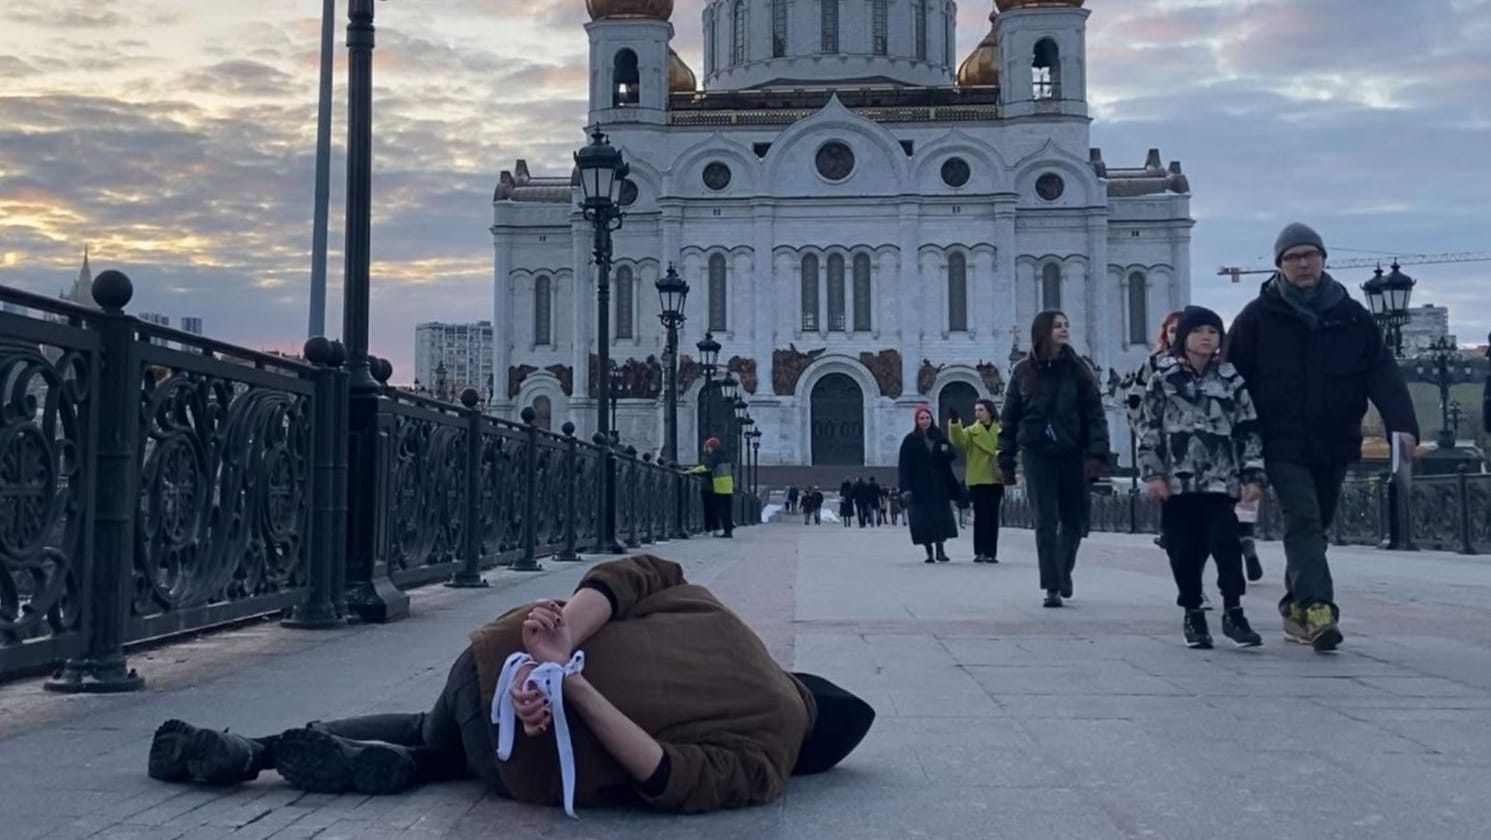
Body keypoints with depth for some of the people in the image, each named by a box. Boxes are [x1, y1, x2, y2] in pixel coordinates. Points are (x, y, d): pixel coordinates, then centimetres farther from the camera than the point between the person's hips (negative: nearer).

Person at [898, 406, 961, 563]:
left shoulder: (939, 437, 9)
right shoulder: (911, 440, -1)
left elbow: (950, 457, 12)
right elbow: (904, 466, -5)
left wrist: (946, 450, -12)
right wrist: (906, 488, -13)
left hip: (939, 485, 3)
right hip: (920, 486, -3)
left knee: (941, 516, -4)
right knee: (923, 520, -3)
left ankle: (940, 550, 2)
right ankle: (930, 553, 5)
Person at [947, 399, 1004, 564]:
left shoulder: (1000, 430, 8)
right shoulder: (971, 431, 6)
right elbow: (959, 440, -15)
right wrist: (954, 424, -32)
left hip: (995, 479, 1)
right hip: (978, 479, -1)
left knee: (993, 517, 5)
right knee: (980, 516, -4)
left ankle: (991, 552, 10)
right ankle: (980, 552, -1)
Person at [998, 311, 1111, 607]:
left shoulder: (1078, 370, 3)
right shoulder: (1023, 371, 3)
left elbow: (1095, 415, -2)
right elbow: (1009, 419, 5)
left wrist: (1097, 454, -13)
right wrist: (1006, 461, 2)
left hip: (1072, 454, 1)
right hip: (1037, 454, -1)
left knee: (1074, 520, 9)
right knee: (1045, 522, -3)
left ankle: (1062, 572, 33)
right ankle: (1053, 586, 1)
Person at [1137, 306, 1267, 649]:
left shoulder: (1230, 379, 7)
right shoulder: (1163, 377, 4)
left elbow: (1248, 430, 7)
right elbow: (1148, 427, 1)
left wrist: (1253, 475, 1)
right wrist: (1153, 472, -6)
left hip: (1220, 480, 0)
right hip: (1177, 480, 0)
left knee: (1226, 544, -8)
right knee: (1184, 551, 5)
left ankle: (1232, 612, 5)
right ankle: (1192, 614, 19)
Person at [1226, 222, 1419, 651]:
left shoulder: (1352, 317, 6)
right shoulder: (1258, 317, -2)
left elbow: (1384, 374, -2)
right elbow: (1232, 380, -1)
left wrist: (1402, 424, -16)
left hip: (1334, 445, 4)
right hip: (1284, 446, -4)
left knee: (1315, 526, 13)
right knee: (1303, 521, -16)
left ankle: (1296, 607, 26)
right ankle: (1317, 608, -24)